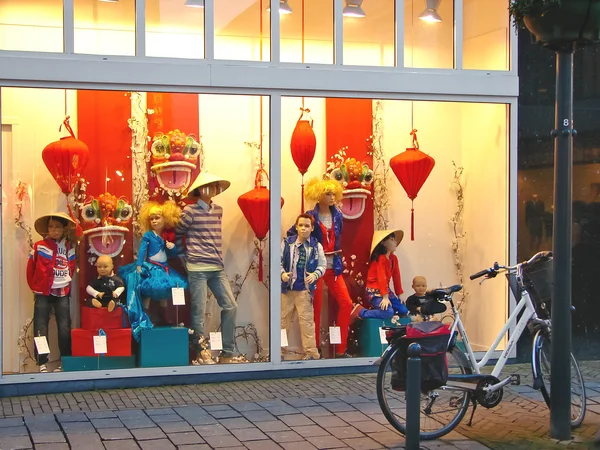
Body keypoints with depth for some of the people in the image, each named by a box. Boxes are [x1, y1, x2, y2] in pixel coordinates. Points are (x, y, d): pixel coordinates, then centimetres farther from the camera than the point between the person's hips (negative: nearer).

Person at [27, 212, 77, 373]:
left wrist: (66, 283, 9)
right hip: (43, 293, -2)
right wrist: (34, 286, 6)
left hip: (62, 293, 2)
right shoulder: (40, 246, -3)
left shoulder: (69, 248, 5)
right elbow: (31, 268, 4)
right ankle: (42, 363, 4)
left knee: (64, 328, 1)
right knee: (41, 328, -2)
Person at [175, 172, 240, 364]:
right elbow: (177, 235, 4)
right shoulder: (190, 211, -4)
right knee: (199, 312, -2)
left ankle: (227, 353, 10)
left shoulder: (218, 210, 12)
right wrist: (185, 259, 6)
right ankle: (201, 355, 8)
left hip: (218, 268, 6)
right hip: (198, 268, -6)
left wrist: (218, 258, 15)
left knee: (230, 306, 2)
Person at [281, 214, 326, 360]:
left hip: (305, 289, -2)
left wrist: (315, 275, -15)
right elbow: (278, 261, 4)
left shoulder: (316, 246, -2)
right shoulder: (287, 243, -1)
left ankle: (311, 353, 5)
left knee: (306, 321, 0)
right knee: (283, 320, 9)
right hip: (287, 288, 2)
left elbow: (322, 265, 3)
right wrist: (282, 273, -14)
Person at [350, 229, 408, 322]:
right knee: (388, 312, -28)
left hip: (386, 290, 9)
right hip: (375, 291, -9)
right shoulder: (381, 258, -17)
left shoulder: (393, 258, 9)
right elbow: (382, 278, -24)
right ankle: (360, 312, -14)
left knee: (403, 311, 2)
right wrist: (385, 297, -29)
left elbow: (396, 277, 12)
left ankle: (377, 309, 14)